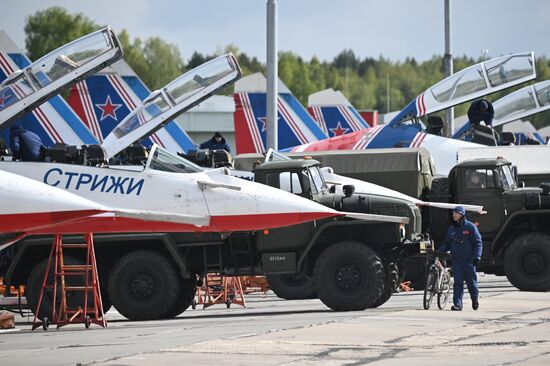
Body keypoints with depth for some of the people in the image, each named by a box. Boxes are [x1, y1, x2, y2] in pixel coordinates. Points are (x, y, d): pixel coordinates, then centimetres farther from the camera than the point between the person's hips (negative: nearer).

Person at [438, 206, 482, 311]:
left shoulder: (470, 227, -4)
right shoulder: (452, 228, 11)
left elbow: (478, 243, -5)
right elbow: (447, 244, 16)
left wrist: (477, 256, -15)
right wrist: (438, 251, 0)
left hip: (468, 260, -3)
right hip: (456, 260, 3)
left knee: (471, 281, 5)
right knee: (458, 282, -4)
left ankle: (475, 298, 30)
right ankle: (457, 304, -6)